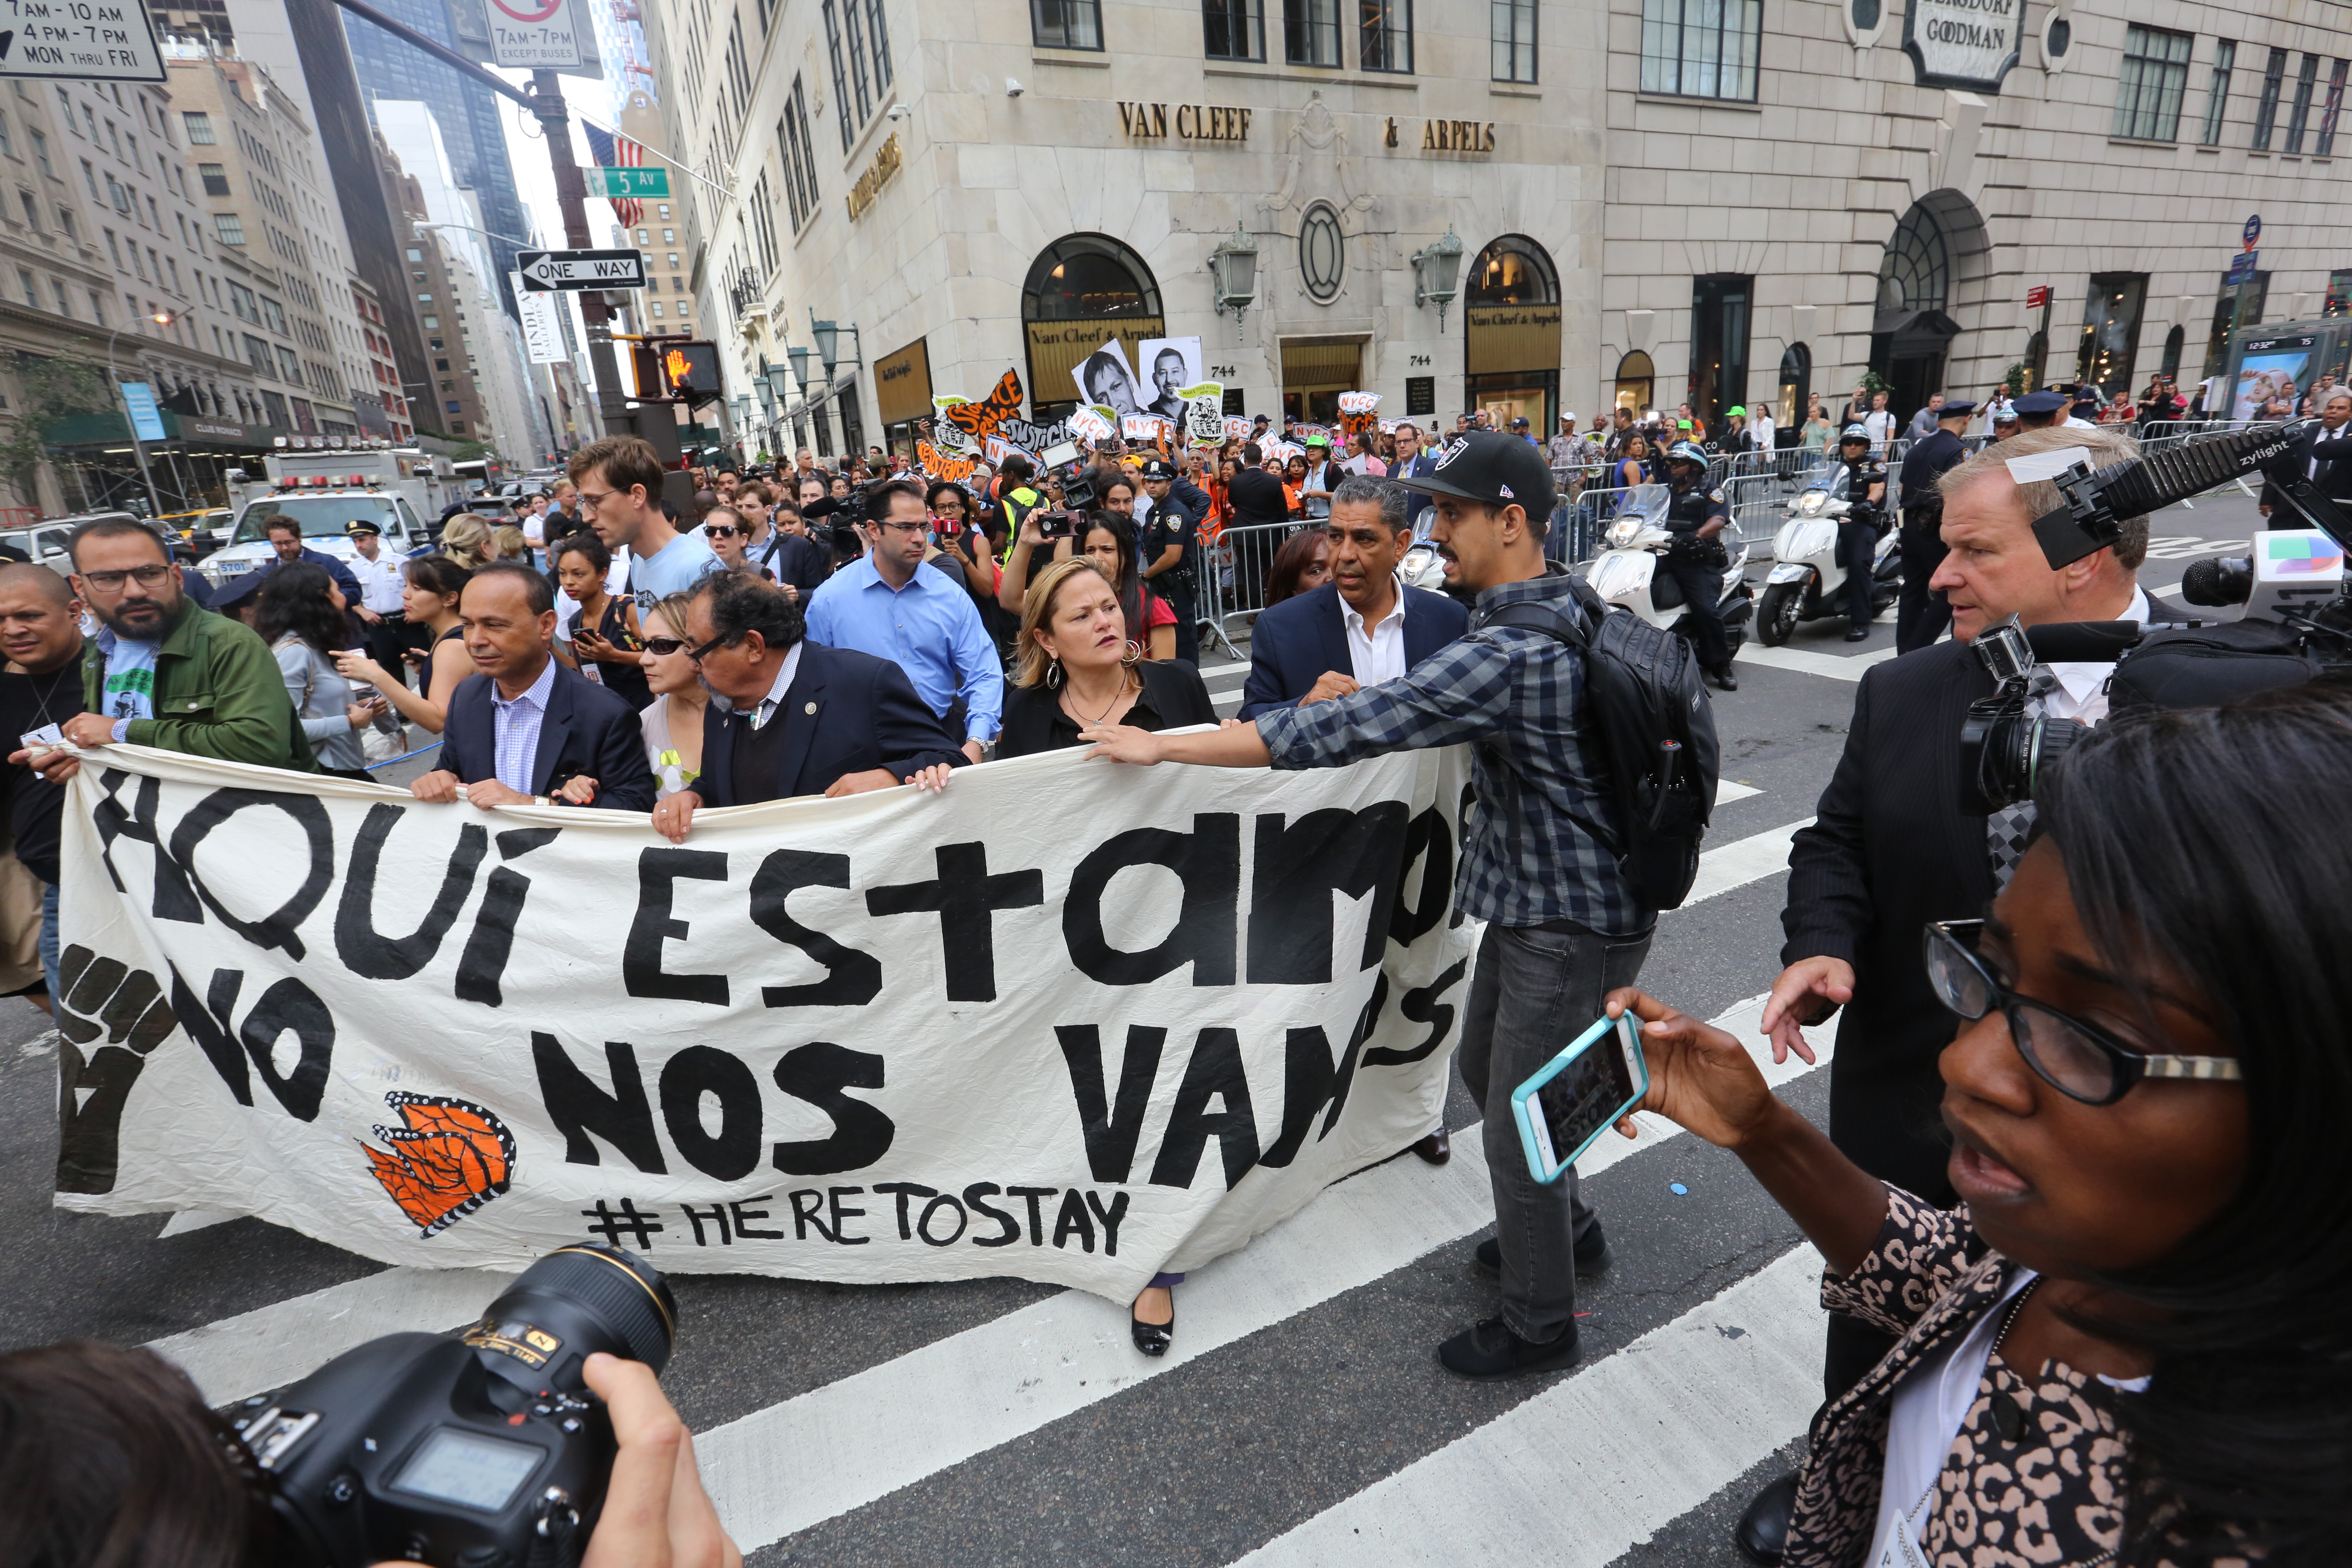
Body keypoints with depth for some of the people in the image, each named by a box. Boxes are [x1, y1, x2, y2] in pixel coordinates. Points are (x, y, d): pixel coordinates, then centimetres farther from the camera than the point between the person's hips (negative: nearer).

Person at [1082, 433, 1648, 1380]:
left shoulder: (1509, 653, -30)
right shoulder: (1568, 605, 2)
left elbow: (1340, 731, -32)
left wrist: (1160, 747, -25)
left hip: (1571, 922, -10)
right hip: (1532, 899, 10)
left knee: (1519, 1126, 6)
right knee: (1484, 1069, 24)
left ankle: (1540, 1324, 31)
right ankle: (1567, 1231, 48)